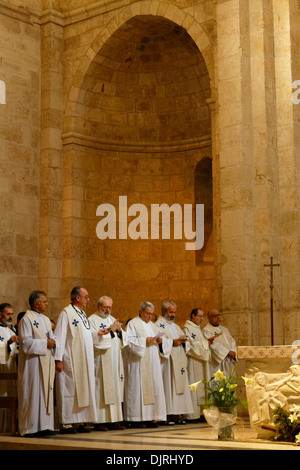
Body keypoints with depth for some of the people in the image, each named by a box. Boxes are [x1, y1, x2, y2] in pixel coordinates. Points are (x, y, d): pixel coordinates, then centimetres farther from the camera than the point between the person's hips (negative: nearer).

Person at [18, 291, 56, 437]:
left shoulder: (46, 319, 18)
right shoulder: (26, 319, -8)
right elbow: (26, 342, -16)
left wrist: (52, 341, -1)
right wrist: (45, 343, -17)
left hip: (46, 362, 8)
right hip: (33, 363, -8)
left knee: (46, 392, 6)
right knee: (33, 393, -6)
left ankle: (44, 426, 10)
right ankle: (28, 427, -1)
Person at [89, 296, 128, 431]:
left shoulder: (112, 319, 19)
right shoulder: (92, 320, -3)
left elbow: (124, 338, 15)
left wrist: (119, 330, -6)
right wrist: (110, 330, -18)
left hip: (115, 361, 7)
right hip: (101, 361, -7)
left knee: (115, 389, 5)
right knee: (101, 389, -8)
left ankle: (114, 420, 9)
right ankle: (99, 421, -5)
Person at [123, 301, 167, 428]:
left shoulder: (153, 325, 21)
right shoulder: (133, 324, -1)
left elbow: (159, 338, 21)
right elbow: (129, 341, -12)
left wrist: (160, 340, -1)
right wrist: (144, 341, -19)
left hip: (152, 363, 7)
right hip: (138, 363, -7)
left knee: (154, 387, 1)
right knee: (138, 387, -9)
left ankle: (150, 417, 5)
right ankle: (136, 419, -6)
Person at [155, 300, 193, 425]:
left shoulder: (176, 327, 24)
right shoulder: (158, 325, 0)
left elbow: (186, 341, 20)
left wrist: (183, 341, -2)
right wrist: (172, 342, -20)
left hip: (179, 361, 7)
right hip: (167, 362, -7)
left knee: (180, 385, 2)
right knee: (168, 385, -11)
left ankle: (176, 414, 3)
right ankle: (166, 415, -10)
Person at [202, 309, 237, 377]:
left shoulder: (224, 329, 21)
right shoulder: (206, 330, -4)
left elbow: (232, 341, 13)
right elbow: (213, 345, -15)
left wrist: (233, 351, -7)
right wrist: (228, 352, -16)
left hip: (229, 362, 7)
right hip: (217, 363, -7)